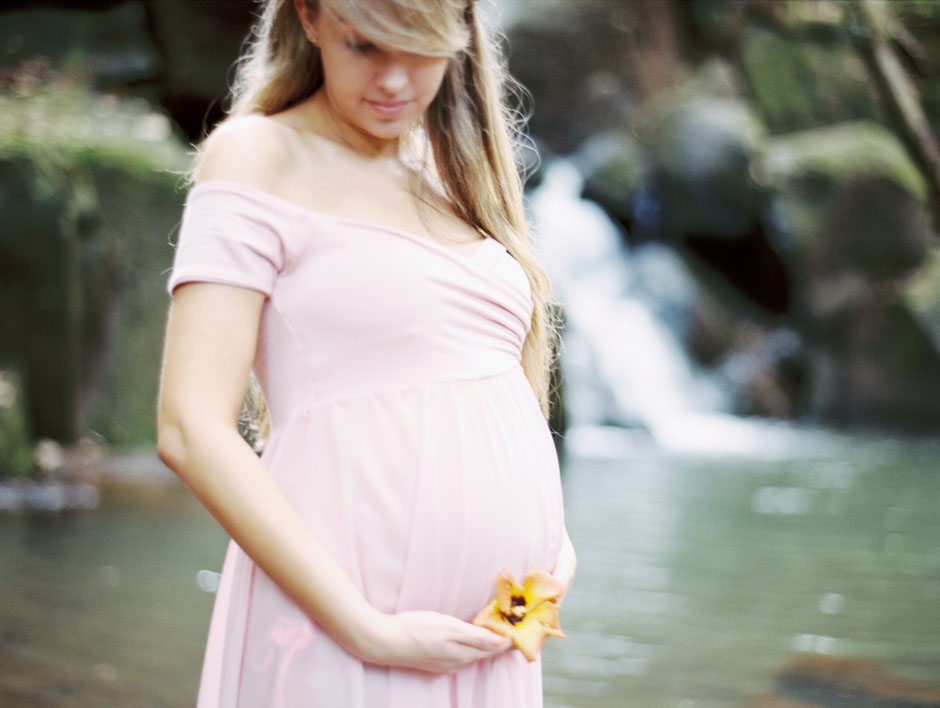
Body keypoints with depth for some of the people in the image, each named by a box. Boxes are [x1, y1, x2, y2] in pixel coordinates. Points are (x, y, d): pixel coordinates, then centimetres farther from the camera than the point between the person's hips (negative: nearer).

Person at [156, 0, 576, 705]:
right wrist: (370, 632, -16)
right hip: (338, 644, -6)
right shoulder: (259, 155, -5)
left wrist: (553, 538, 3)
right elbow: (191, 432, -13)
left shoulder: (452, 169, 13)